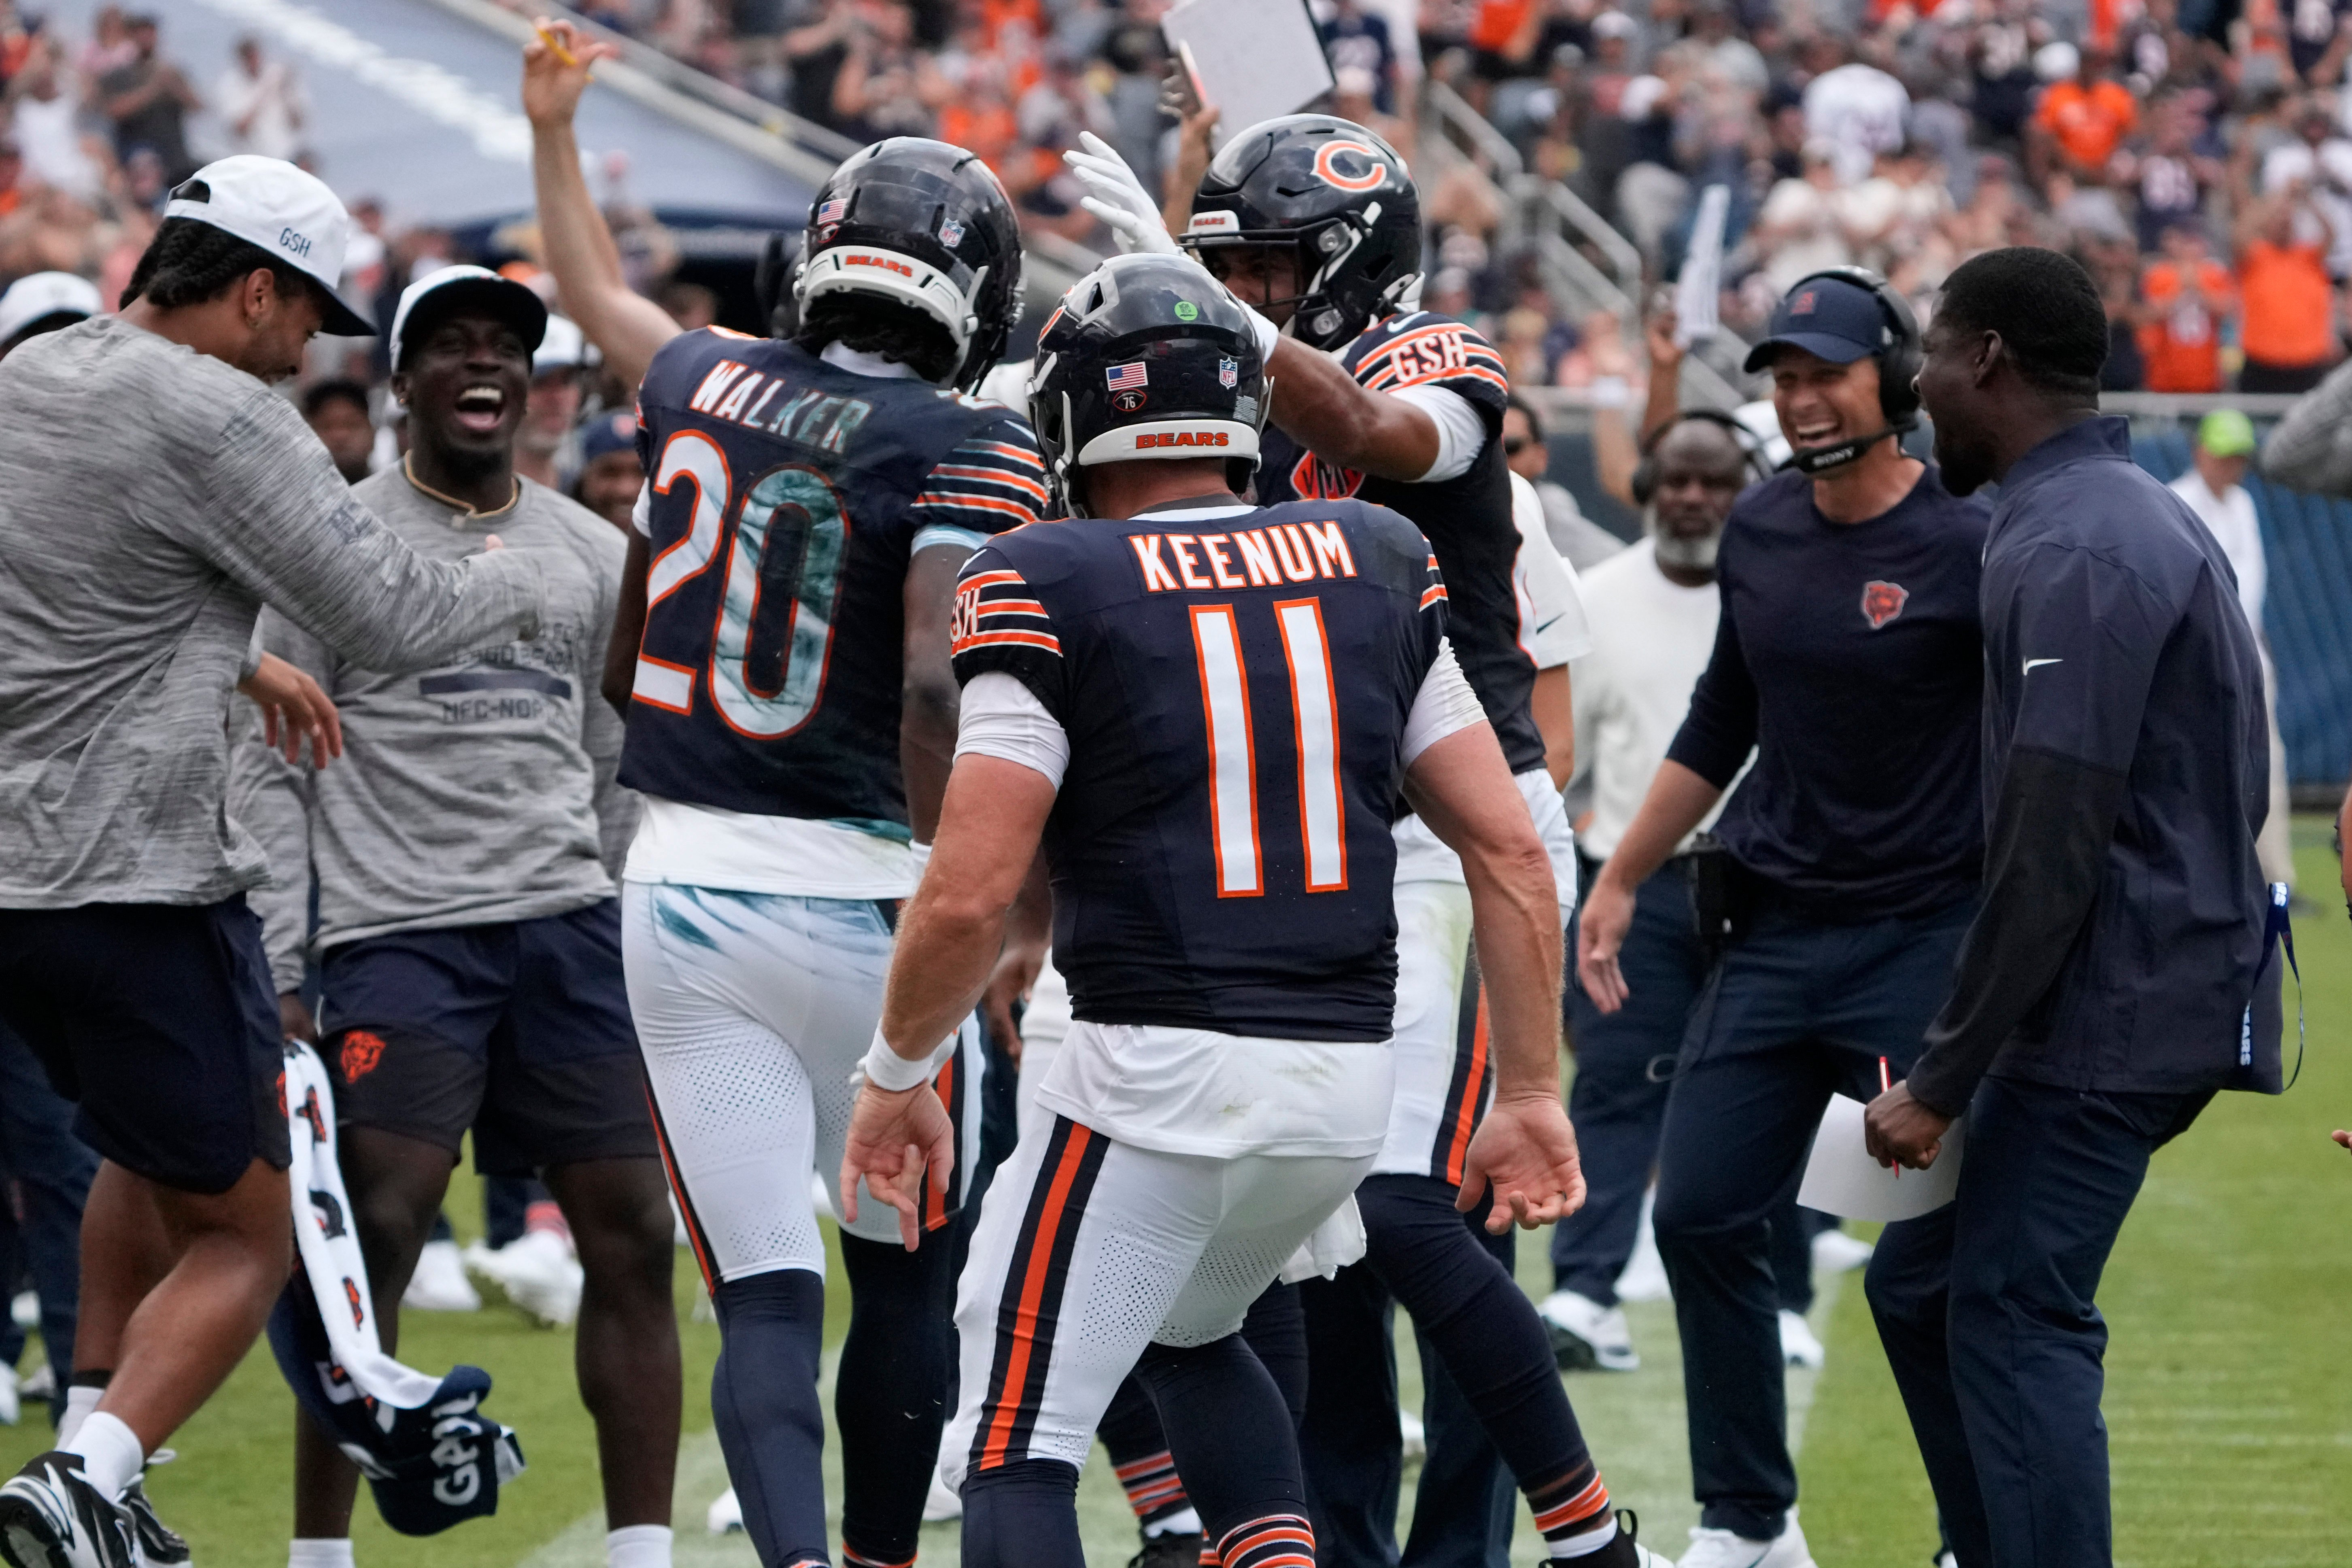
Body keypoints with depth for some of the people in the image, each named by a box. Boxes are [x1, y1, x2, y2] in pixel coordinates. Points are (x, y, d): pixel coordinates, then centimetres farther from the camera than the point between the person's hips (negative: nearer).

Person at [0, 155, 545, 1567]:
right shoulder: (220, 423, -16)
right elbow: (397, 621, -11)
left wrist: (241, 662, 30)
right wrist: (520, 584, 7)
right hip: (135, 887, -8)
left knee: (157, 1148, 30)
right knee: (244, 1236, 2)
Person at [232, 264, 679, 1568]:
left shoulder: (591, 555, 14)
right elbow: (268, 771, 0)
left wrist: (648, 958, 14)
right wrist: (276, 971, -7)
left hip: (569, 923, 4)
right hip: (400, 929, -4)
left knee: (633, 1239, 0)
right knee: (372, 1242, -12)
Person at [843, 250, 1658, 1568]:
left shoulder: (1048, 589, -6)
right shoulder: (1376, 569, 9)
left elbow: (970, 896, -12)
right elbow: (1511, 850, 6)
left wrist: (896, 1077, 5)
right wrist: (1532, 1093, 13)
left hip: (1160, 1070, -6)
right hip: (1351, 1073, 6)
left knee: (1018, 1442, 2)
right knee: (1186, 1333, 31)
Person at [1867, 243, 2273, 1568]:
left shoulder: (2070, 552, -16)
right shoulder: (2154, 520, 16)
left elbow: (2050, 856, -21)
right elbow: (2236, 791, 20)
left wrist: (1945, 1081, -17)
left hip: (2109, 1024, -10)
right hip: (2179, 988, 10)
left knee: (2014, 1321, -9)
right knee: (1922, 1284, 14)